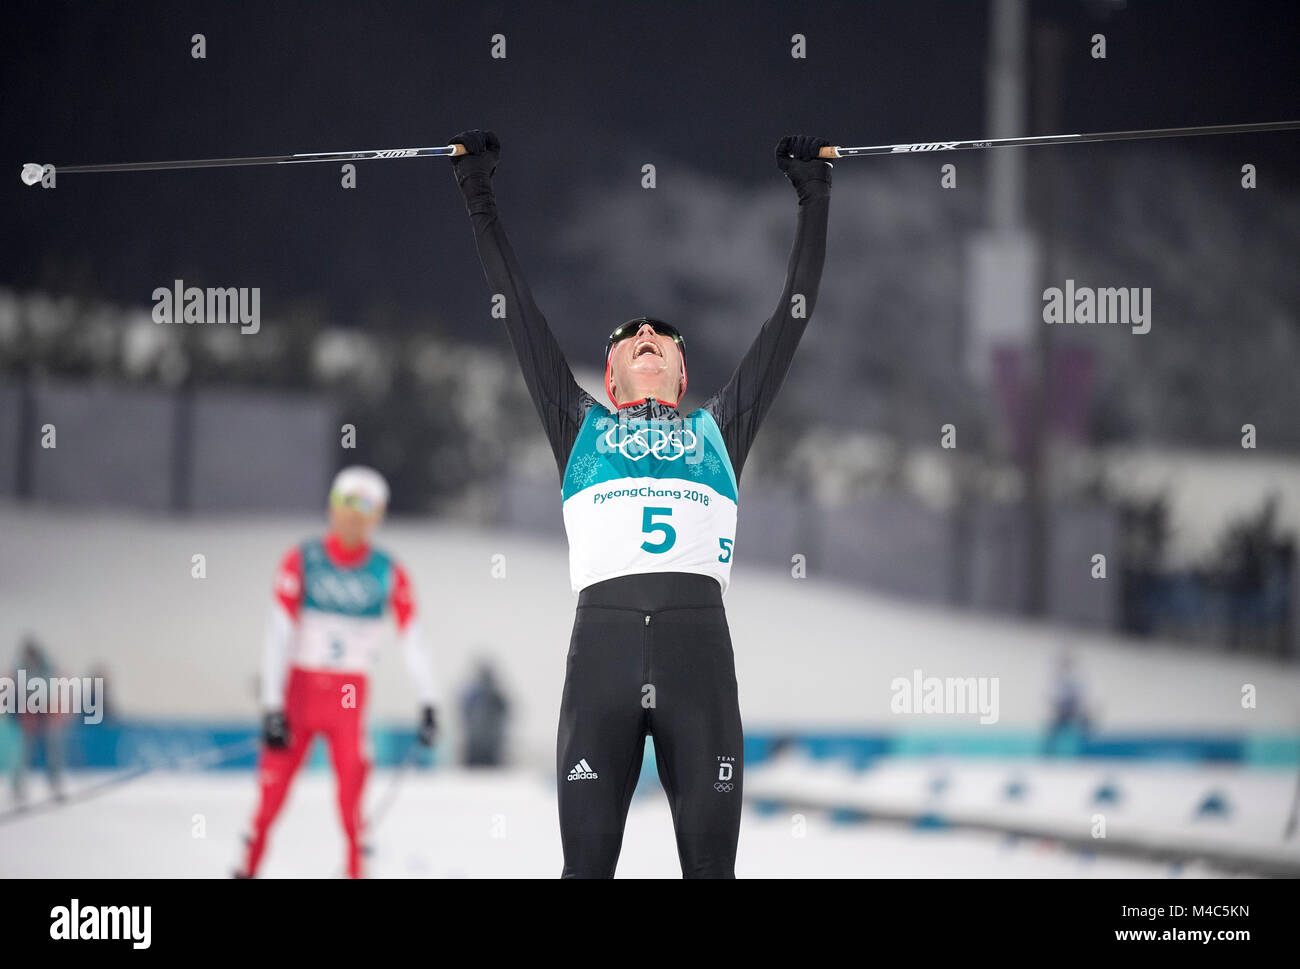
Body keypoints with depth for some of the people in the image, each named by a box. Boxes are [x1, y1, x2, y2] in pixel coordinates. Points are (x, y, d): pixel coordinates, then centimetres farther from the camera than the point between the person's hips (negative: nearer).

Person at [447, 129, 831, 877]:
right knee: (586, 863, -2)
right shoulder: (582, 427, 24)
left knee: (712, 864, -1)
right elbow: (519, 307, 28)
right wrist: (479, 194, 31)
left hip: (699, 642, 1)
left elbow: (793, 313, 30)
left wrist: (816, 196, 35)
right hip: (603, 640, 0)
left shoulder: (719, 429, 25)